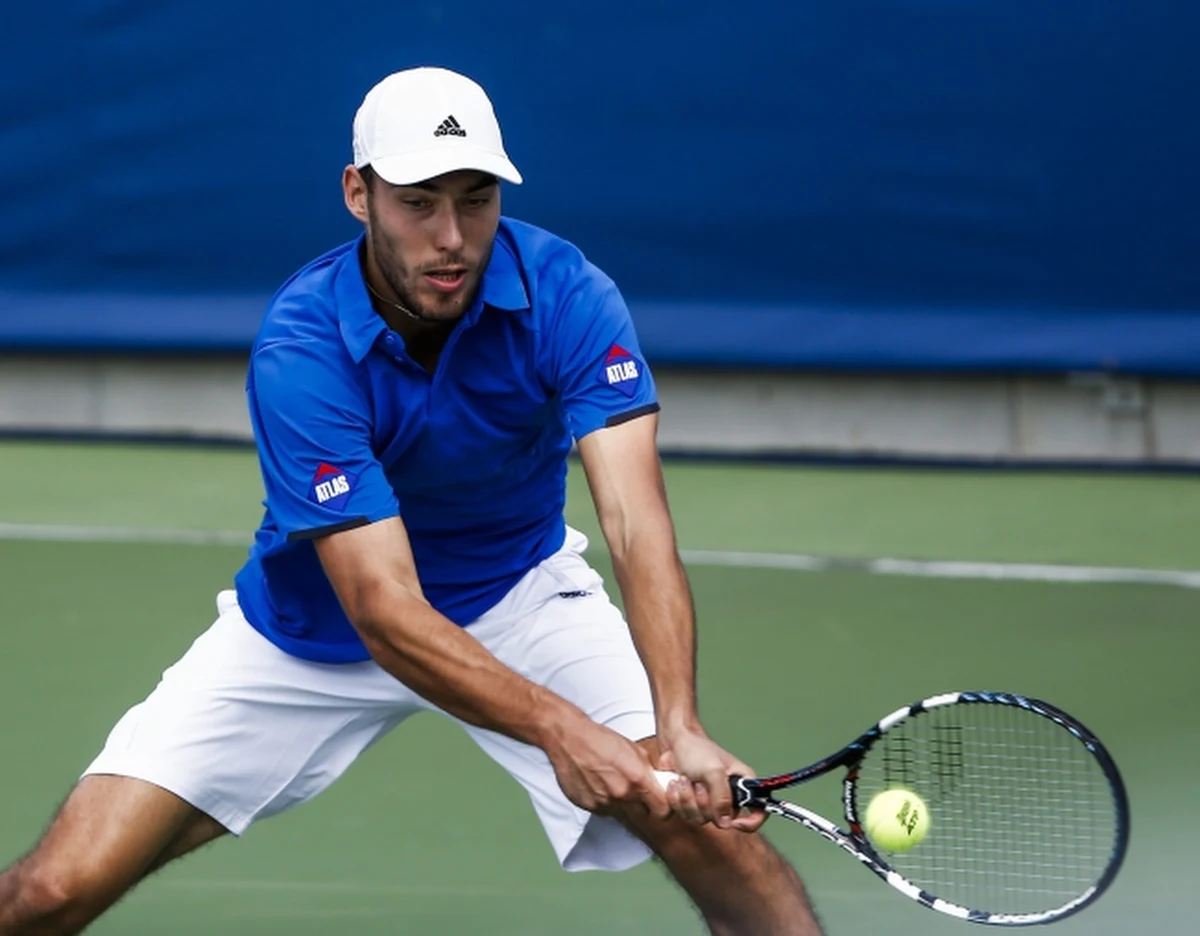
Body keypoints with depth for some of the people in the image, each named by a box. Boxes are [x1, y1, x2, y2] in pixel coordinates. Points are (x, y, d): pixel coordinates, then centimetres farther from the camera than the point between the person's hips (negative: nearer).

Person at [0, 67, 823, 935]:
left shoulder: (566, 294, -23)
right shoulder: (301, 349, -29)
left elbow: (637, 522, -33)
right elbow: (383, 607, -33)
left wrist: (678, 727, -49)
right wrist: (560, 726, -47)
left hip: (519, 596, 1)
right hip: (315, 629, -1)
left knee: (713, 822, -22)